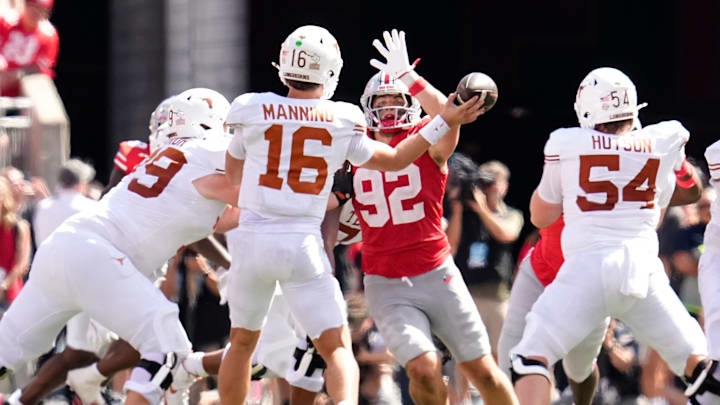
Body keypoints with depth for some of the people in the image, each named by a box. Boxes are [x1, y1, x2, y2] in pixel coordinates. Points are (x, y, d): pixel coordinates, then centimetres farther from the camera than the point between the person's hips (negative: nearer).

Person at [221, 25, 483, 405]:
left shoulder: (253, 111, -1)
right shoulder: (344, 124, 0)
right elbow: (396, 160, 16)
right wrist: (444, 122, 23)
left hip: (252, 240, 1)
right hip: (303, 244, -1)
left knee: (243, 341, 20)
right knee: (336, 348, 3)